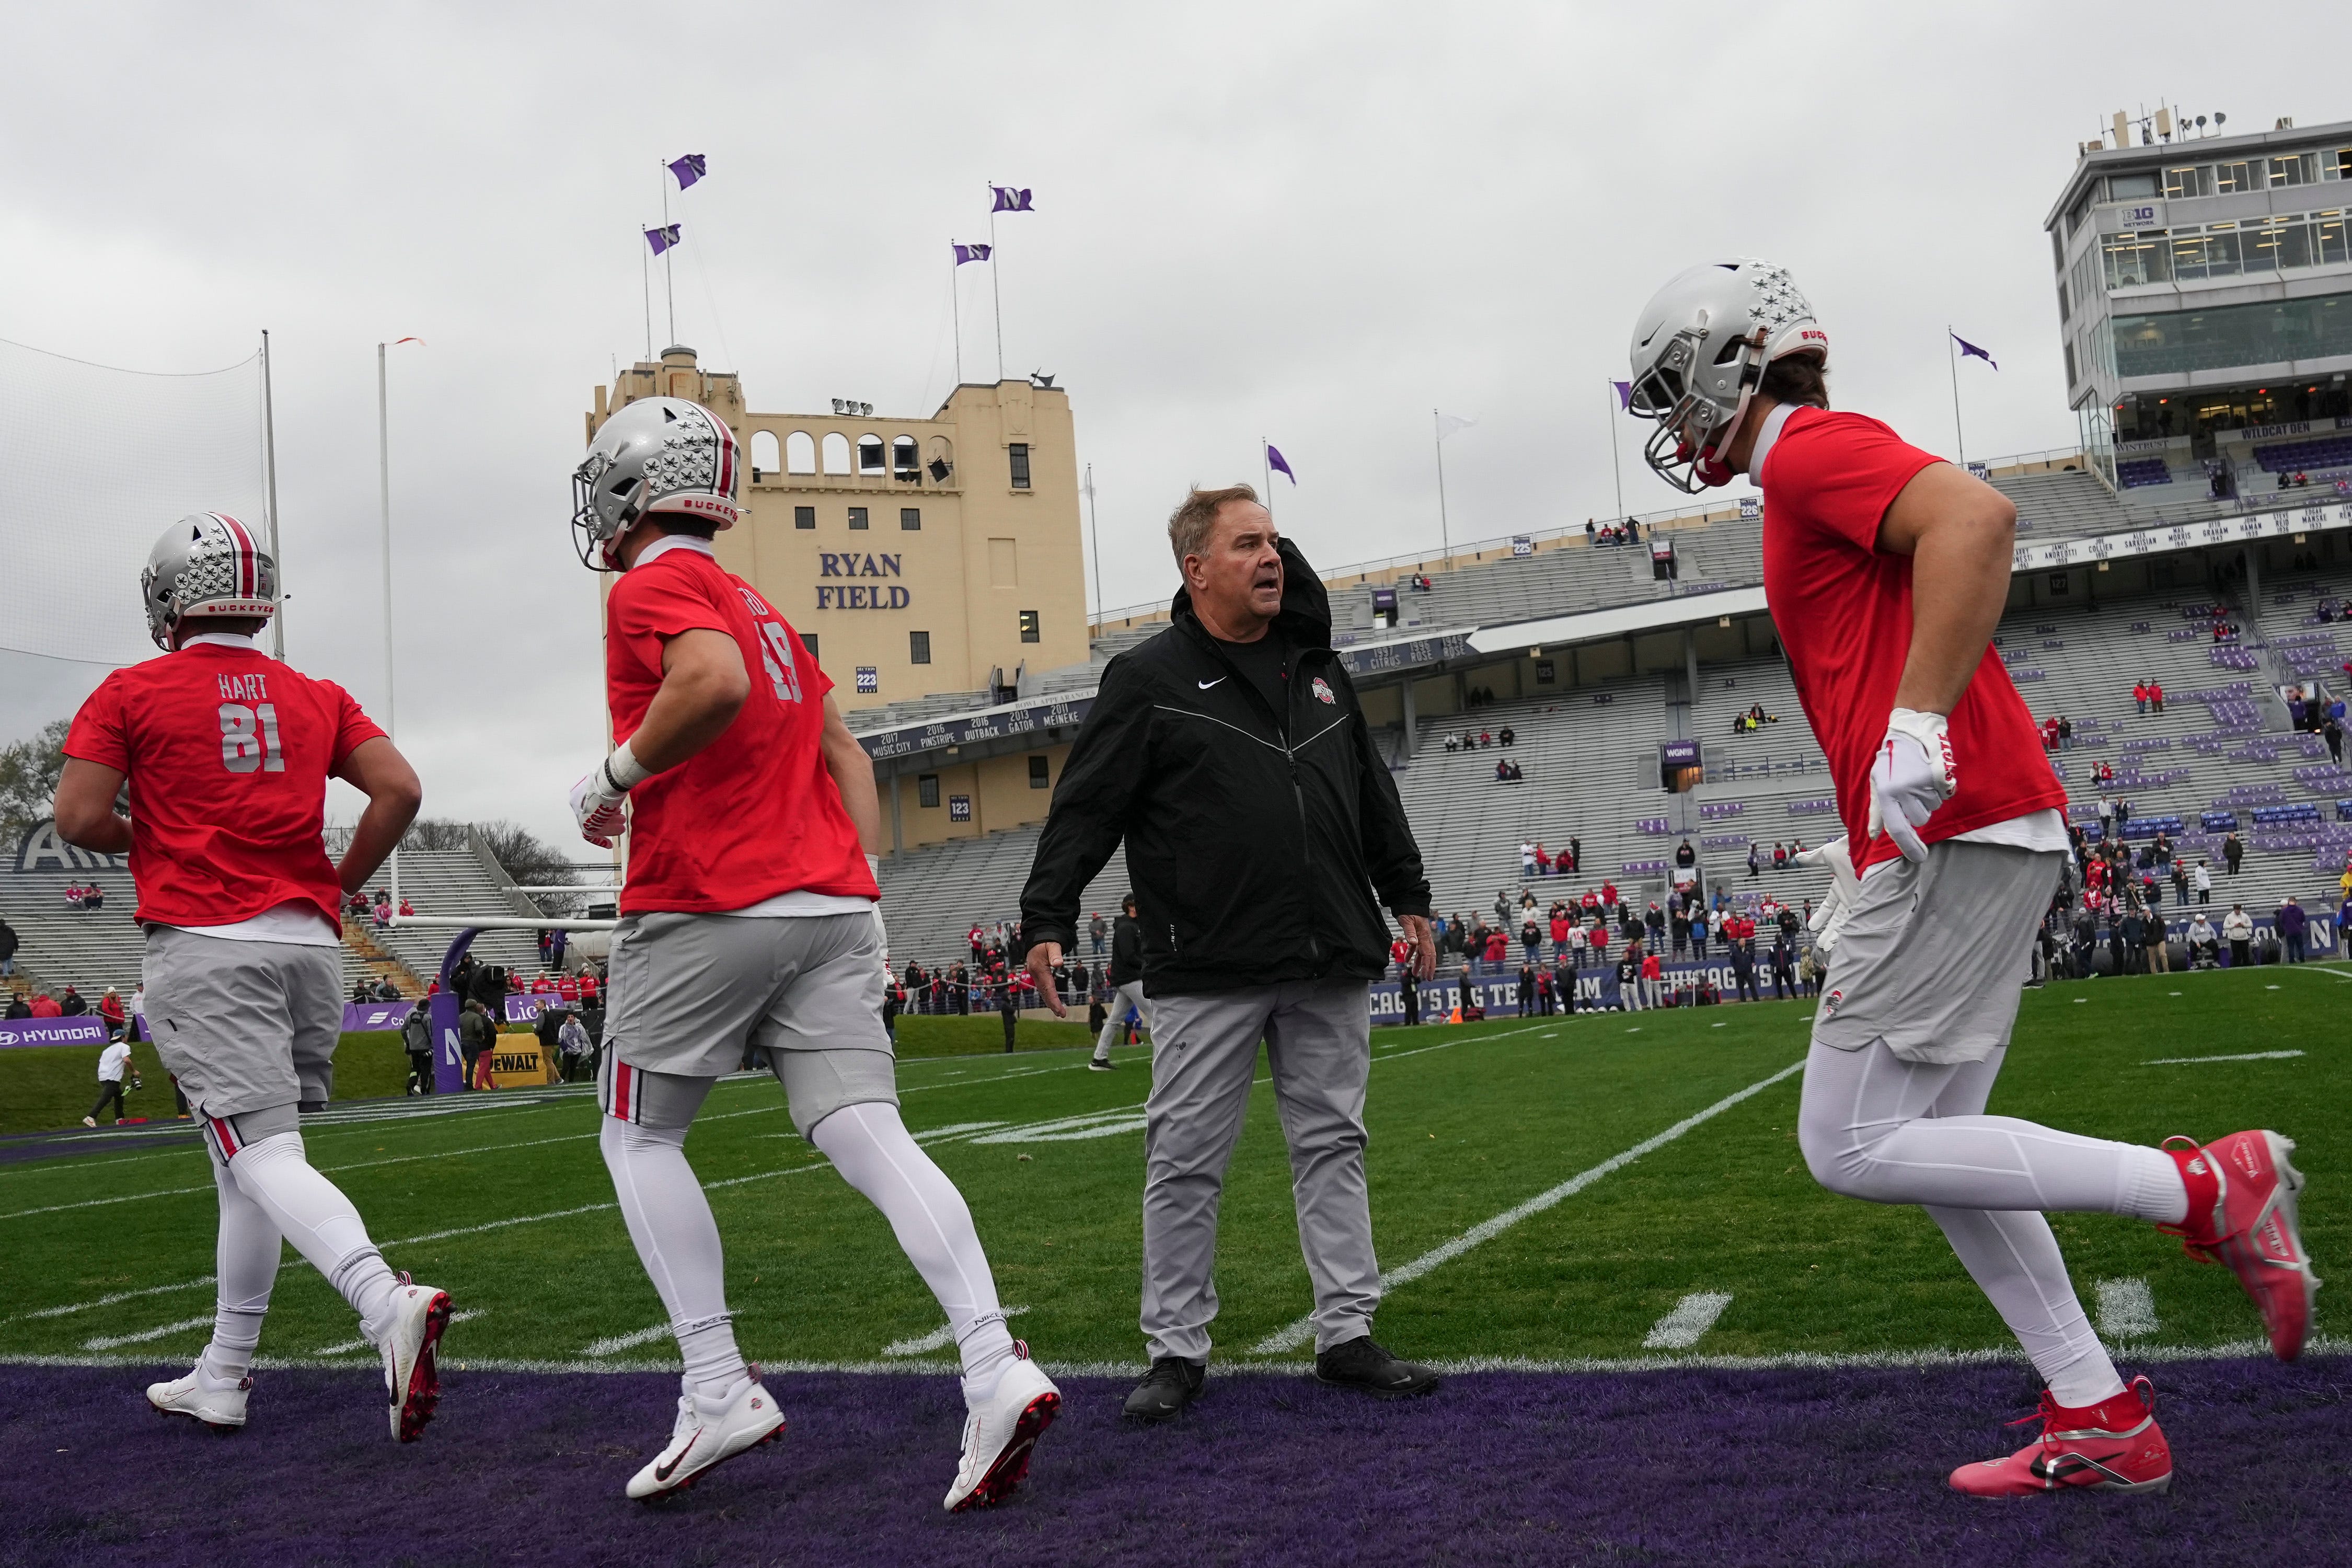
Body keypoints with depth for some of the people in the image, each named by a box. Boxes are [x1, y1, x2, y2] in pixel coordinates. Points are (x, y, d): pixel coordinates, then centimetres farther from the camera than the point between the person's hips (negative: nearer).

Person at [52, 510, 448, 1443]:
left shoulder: (132, 693, 3)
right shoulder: (317, 699, 13)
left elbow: (80, 819, -4)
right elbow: (400, 790, 1)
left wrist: (143, 841, 16)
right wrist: (340, 884, 12)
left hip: (203, 946, -5)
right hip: (309, 947, 5)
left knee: (263, 1156, -14)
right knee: (243, 1164, 15)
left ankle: (388, 1303, -37)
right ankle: (221, 1380, 22)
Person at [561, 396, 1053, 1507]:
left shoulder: (652, 589, -3)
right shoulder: (760, 609, 23)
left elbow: (716, 682, -24)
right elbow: (842, 753, 22)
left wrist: (614, 776, -10)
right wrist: (867, 894, 20)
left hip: (705, 908, -7)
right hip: (830, 907, 7)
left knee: (638, 1137, 10)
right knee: (868, 1137, -2)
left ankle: (719, 1391, 6)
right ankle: (996, 1371, -15)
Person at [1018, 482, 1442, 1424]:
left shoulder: (1318, 669, 14)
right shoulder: (1149, 680, -2)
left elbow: (1374, 797, 23)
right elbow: (1085, 809, -7)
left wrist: (1408, 898, 24)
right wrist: (1047, 921, -15)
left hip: (1331, 966, 5)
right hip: (1207, 972, -5)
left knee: (1332, 1144, 9)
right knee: (1185, 1161, 0)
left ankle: (1346, 1336, 17)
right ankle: (1177, 1351, 11)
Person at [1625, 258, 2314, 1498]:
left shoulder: (1812, 449, -7)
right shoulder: (1817, 487, 24)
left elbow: (1977, 518, -26)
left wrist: (1915, 726, -28)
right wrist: (1866, 865, 25)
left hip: (1950, 841, -10)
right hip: (1991, 836, 10)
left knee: (1850, 1149, -7)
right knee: (1933, 1142, 13)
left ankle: (2208, 1187, -6)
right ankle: (2101, 1420, 17)